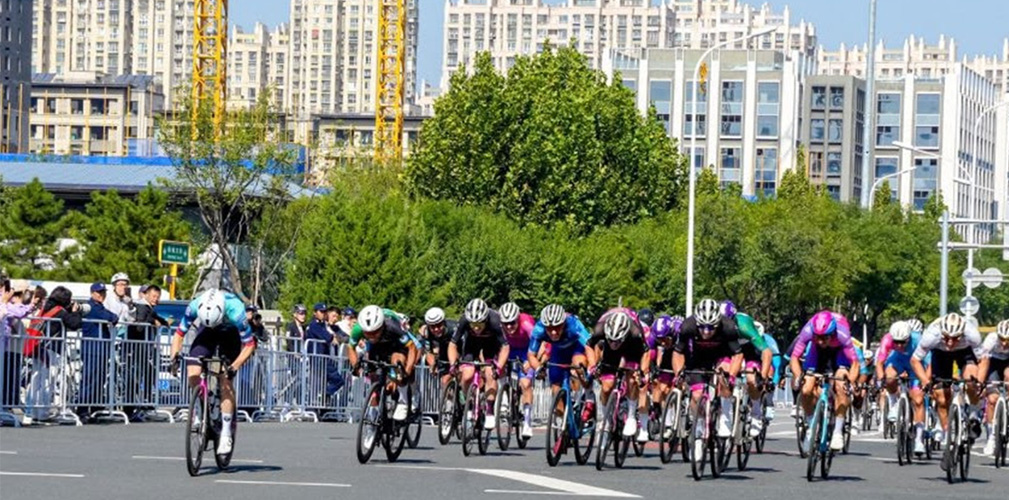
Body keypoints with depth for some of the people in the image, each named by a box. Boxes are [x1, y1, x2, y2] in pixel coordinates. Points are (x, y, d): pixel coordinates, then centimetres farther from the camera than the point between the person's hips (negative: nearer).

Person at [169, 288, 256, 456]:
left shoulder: (235, 311, -38)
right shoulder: (194, 307, -32)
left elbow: (249, 346, -28)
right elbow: (179, 334, -19)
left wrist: (235, 366, -40)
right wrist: (175, 356, -35)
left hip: (230, 334, -2)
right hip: (206, 335, 2)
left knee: (225, 380, -16)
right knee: (192, 373, -18)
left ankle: (226, 434, -10)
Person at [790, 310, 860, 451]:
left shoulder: (842, 334, -39)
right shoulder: (808, 331, -36)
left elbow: (854, 362, -36)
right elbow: (794, 357, -30)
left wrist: (851, 382, -52)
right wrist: (798, 376, -47)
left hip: (838, 351, -2)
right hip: (818, 352, 2)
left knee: (841, 387, -24)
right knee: (806, 391, -15)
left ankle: (838, 432, -13)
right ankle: (811, 427, 9)